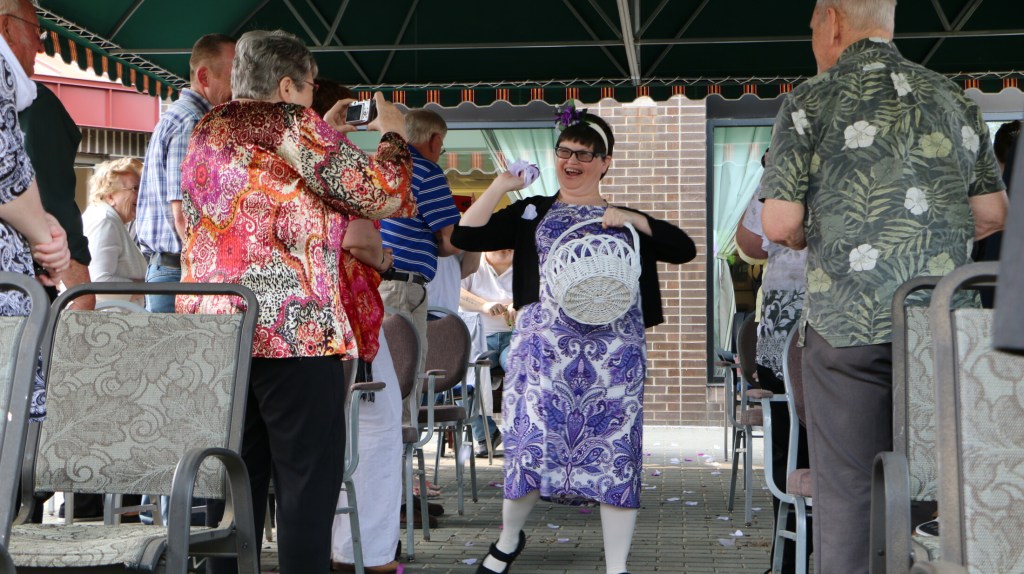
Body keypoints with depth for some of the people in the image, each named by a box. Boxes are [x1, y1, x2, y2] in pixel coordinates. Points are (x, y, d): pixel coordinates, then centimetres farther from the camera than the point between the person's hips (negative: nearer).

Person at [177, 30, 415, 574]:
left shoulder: (206, 131, 16)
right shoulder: (291, 123, -7)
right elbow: (381, 195, -7)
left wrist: (325, 138, 32)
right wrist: (392, 135, 9)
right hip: (293, 330, -7)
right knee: (307, 478, -2)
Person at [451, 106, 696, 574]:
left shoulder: (625, 219, 15)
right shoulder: (532, 213, 14)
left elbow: (685, 249, 3)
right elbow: (466, 237, 3)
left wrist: (631, 218, -6)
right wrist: (501, 185, -3)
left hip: (612, 350, 1)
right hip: (544, 343, 0)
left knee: (613, 446, -1)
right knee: (532, 439, -3)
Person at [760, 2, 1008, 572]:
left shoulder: (811, 101, -2)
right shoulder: (955, 98, 11)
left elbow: (780, 224, -7)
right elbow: (993, 213, 12)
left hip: (849, 320, -3)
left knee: (848, 486, 3)